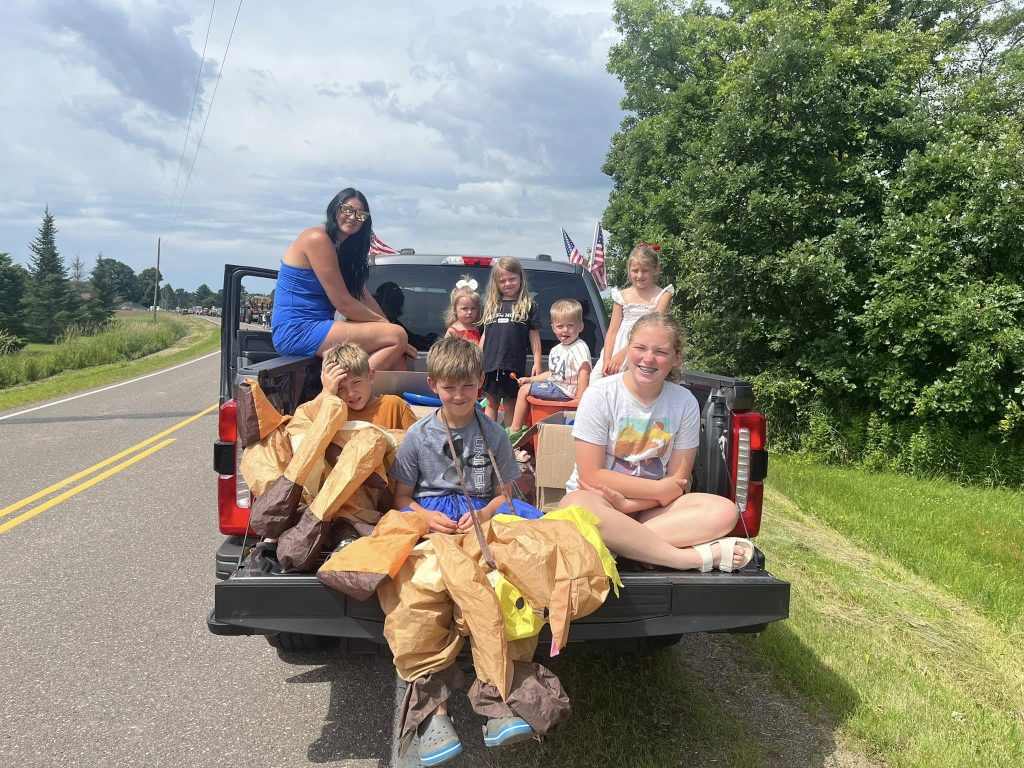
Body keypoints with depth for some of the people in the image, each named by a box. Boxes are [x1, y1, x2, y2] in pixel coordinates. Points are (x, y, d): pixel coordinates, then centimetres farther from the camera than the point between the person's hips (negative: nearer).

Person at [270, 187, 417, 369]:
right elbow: (342, 303, -13)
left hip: (316, 326, 9)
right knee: (397, 336, -17)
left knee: (397, 356, -1)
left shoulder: (345, 248, 18)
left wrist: (388, 325, 1)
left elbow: (363, 297, 13)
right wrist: (384, 324, -5)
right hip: (297, 331, -9)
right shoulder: (317, 238, -11)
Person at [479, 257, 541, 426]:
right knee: (491, 402, 10)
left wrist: (537, 362, -3)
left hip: (514, 365, -3)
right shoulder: (490, 306, 12)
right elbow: (485, 335, 16)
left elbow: (534, 336, 2)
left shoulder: (529, 306, 2)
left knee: (510, 405, 6)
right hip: (490, 364, 3)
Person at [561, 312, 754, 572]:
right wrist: (659, 489, -11)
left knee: (725, 512, -21)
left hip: (652, 508, 4)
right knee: (579, 506, -39)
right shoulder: (600, 394, -10)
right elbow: (590, 475, -12)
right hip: (596, 500, -3)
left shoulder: (685, 402, -2)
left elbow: (677, 482, -1)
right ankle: (693, 557, -31)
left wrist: (628, 504, -18)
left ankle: (621, 545, -31)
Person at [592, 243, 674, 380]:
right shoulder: (622, 296, 9)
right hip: (619, 346, 3)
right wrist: (607, 360, -10)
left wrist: (623, 353, -19)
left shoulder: (663, 295, 1)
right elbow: (612, 330, 6)